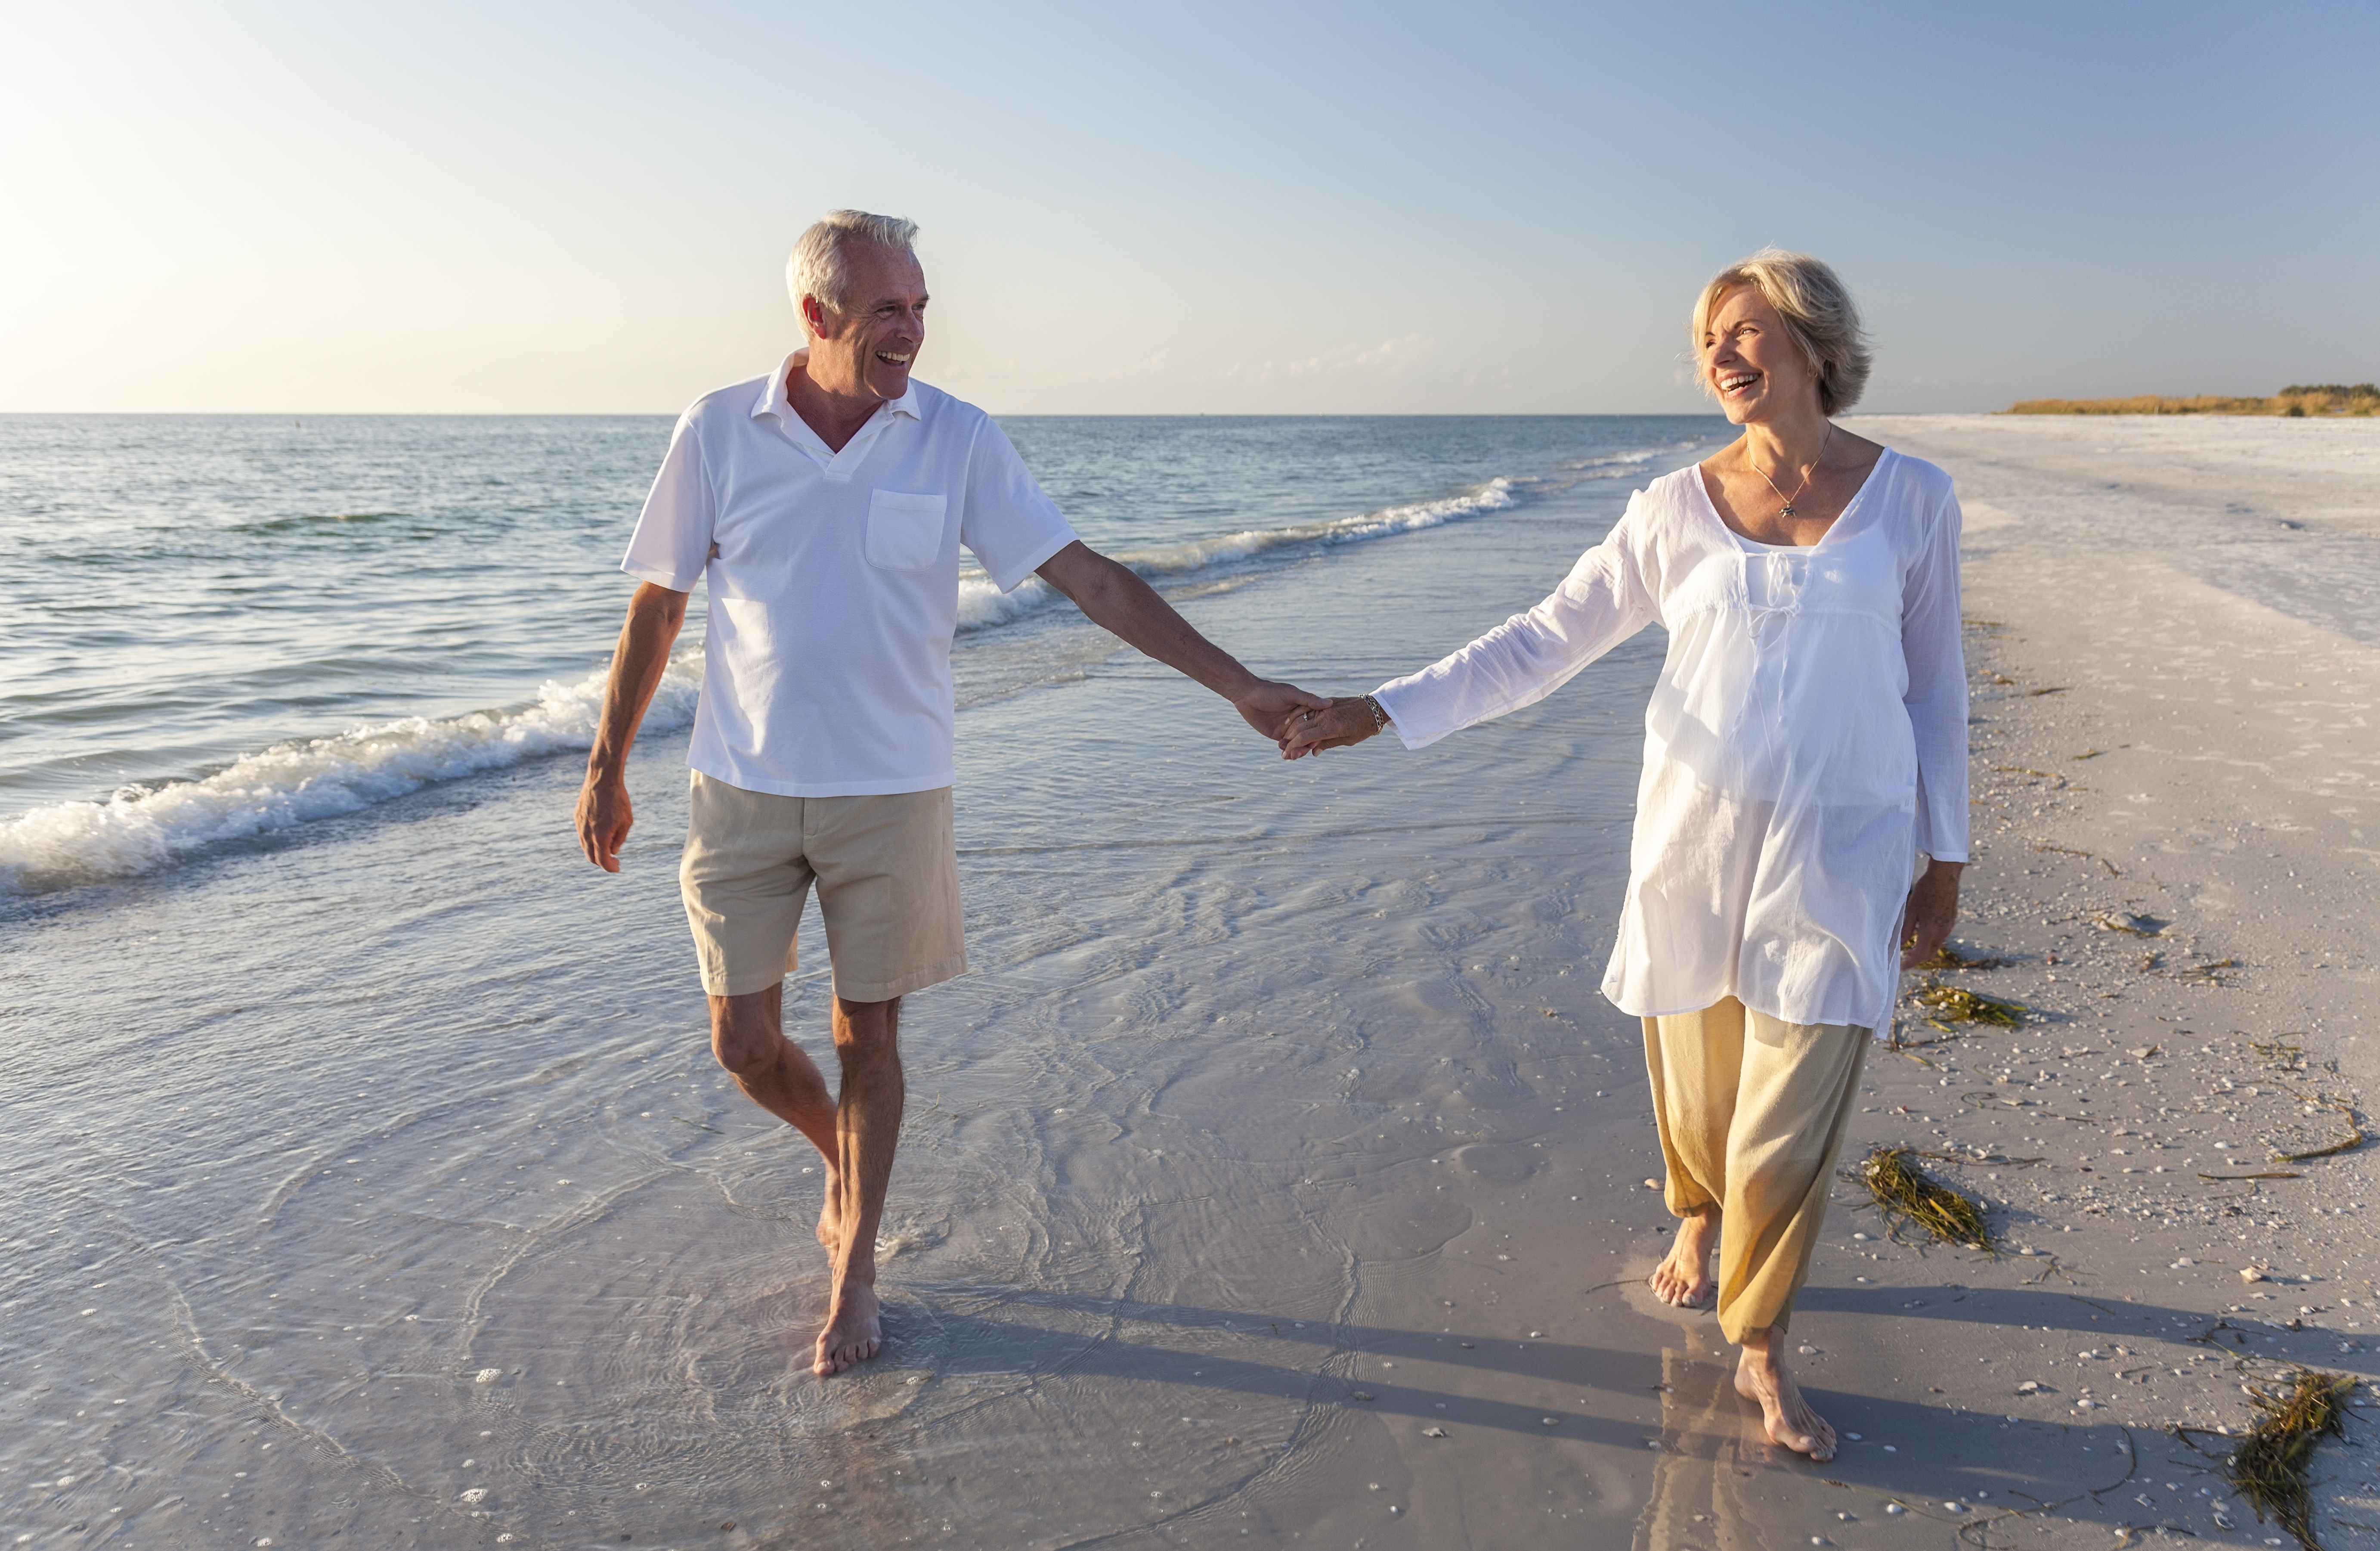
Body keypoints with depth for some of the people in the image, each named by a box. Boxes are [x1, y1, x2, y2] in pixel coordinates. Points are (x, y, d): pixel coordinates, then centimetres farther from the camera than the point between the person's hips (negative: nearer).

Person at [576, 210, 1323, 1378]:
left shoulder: (957, 442, -5)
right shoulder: (718, 432, -4)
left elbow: (1088, 578, -5)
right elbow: (656, 606, 5)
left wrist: (1239, 687, -9)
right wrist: (606, 769, 8)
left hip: (891, 792, -1)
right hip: (742, 791, 1)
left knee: (868, 1035, 8)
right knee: (744, 1043, 5)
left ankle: (855, 1271, 28)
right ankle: (844, 1160, 38)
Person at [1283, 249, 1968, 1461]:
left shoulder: (1912, 499, 0)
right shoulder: (1677, 509, 0)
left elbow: (1933, 687, 6)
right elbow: (1544, 642, 1)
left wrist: (1945, 857, 7)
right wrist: (1385, 709, -6)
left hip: (1840, 857, -1)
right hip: (1695, 836, 1)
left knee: (1791, 1123, -3)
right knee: (1695, 1077, 14)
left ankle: (1760, 1348, 19)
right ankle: (1700, 1214, 48)